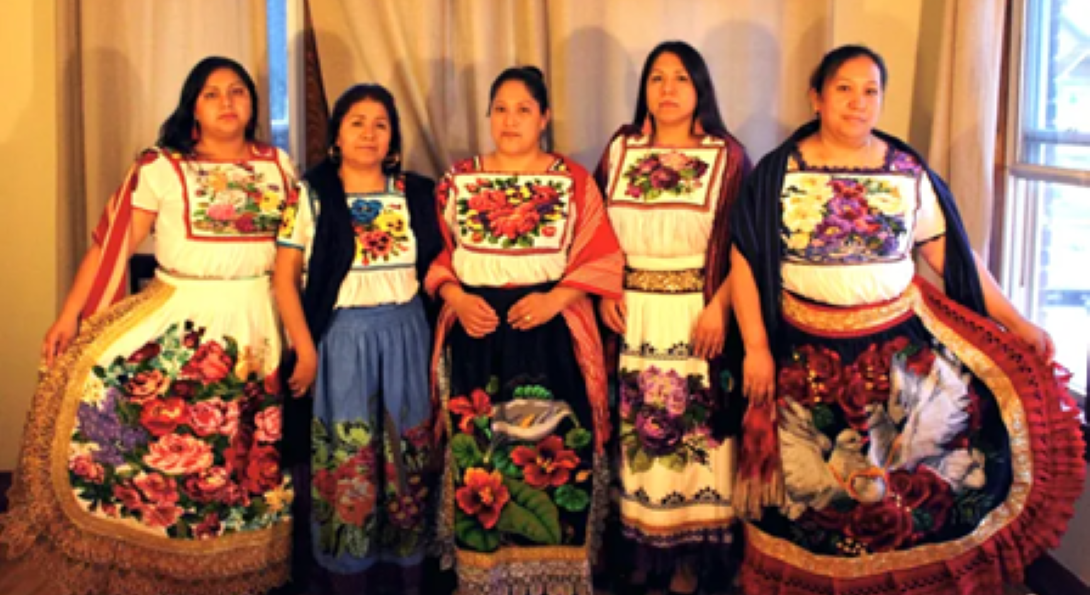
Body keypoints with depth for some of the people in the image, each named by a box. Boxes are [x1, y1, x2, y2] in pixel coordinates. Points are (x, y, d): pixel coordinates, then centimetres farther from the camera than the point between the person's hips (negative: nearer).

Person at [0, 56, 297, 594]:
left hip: (258, 323, 2)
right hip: (178, 321, -2)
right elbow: (110, 243, -8)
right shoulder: (161, 168, -4)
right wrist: (70, 314, -14)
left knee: (247, 449, 7)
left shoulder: (278, 166, 6)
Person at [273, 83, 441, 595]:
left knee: (405, 464, 7)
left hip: (405, 339, 3)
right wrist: (305, 350, -9)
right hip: (339, 338, -2)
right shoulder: (312, 194, -2)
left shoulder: (417, 193, 6)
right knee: (344, 465, 2)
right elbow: (284, 278, -4)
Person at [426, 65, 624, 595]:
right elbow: (438, 255, 10)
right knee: (477, 452, 2)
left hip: (551, 333, -1)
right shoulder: (459, 179, 10)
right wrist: (456, 298, -8)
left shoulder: (573, 180, 4)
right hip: (478, 333, 2)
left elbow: (601, 258, 0)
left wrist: (554, 298, -13)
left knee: (554, 450, -4)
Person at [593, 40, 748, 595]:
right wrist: (603, 292, -3)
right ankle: (639, 545, 23)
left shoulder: (728, 156, -1)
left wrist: (719, 307, -14)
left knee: (692, 427, 3)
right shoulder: (620, 149, 8)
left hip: (697, 317, -2)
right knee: (632, 427, 7)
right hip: (630, 315, 2)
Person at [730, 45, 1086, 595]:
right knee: (810, 484, 8)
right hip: (808, 353, -1)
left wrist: (1014, 322, 1)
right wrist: (756, 347, -8)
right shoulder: (779, 172, -3)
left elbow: (950, 255, 5)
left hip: (900, 345, 1)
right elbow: (745, 262, -3)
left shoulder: (908, 172, 2)